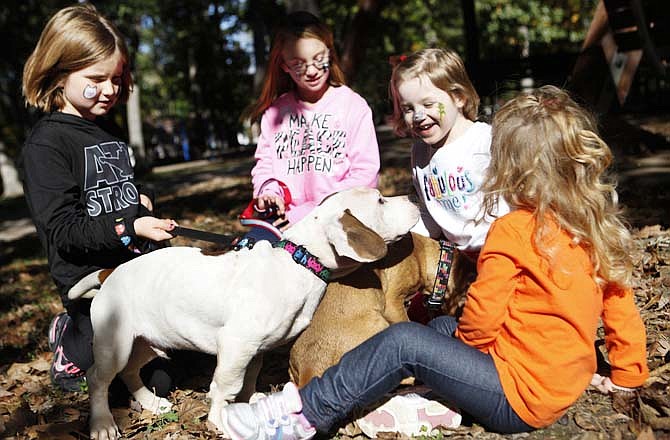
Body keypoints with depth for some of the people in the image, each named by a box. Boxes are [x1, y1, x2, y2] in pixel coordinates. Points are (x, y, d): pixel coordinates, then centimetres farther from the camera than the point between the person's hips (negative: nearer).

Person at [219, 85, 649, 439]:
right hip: (561, 389, 9)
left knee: (403, 342, -9)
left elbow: (482, 322, -18)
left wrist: (463, 338, 4)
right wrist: (629, 375, 21)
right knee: (442, 327, 17)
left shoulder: (512, 231, -19)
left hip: (518, 398, -8)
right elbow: (621, 304, 9)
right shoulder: (597, 225, 4)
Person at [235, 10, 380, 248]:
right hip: (283, 217, 4)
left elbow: (365, 174, -5)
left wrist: (313, 211, -13)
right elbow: (264, 162, 20)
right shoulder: (275, 111, 12)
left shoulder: (353, 106, 1)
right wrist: (268, 191, -4)